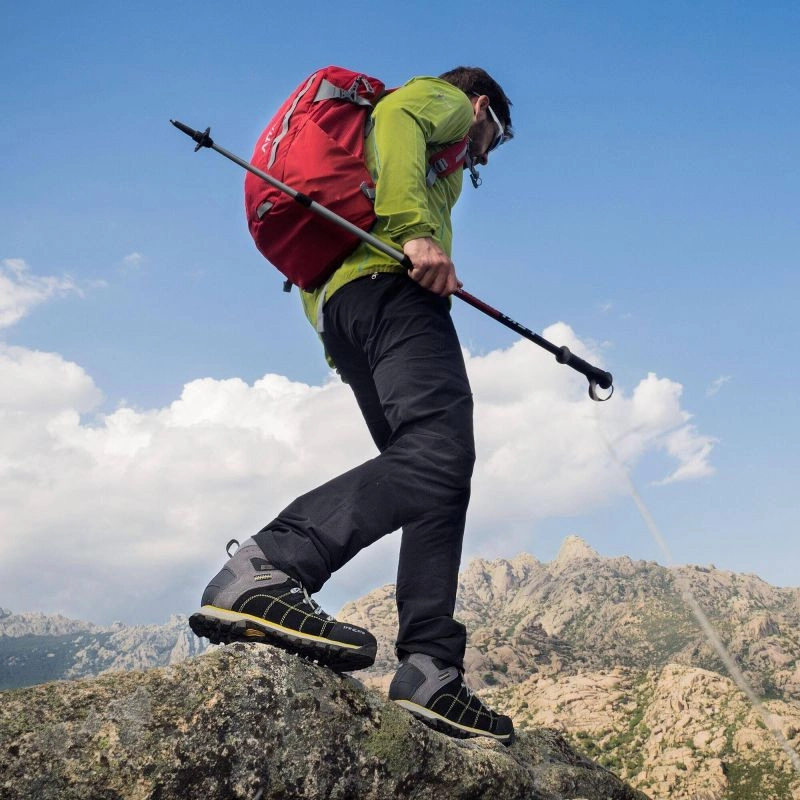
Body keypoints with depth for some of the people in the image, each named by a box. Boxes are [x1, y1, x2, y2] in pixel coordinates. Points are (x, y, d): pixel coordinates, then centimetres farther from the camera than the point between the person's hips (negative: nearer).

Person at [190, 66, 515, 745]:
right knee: (439, 451, -27)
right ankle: (262, 572, -43)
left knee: (438, 483, 1)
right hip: (391, 280, -9)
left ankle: (431, 671, -10)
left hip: (337, 306, 9)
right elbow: (393, 120, -8)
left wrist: (342, 353, 26)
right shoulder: (441, 98, 20)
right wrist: (414, 228, -23)